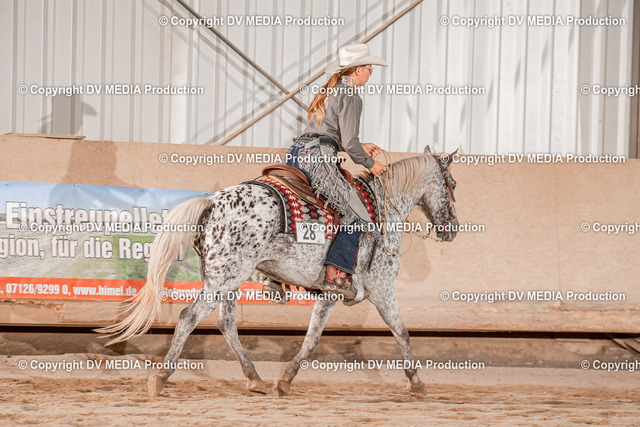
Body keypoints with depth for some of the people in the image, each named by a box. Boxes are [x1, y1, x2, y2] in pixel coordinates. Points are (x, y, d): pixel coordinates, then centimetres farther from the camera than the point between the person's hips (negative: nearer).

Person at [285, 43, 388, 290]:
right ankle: (336, 272, -18)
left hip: (296, 154, 10)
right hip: (316, 160, -10)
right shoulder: (351, 97, -6)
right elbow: (349, 143, -11)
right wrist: (370, 164, 4)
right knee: (357, 216, -7)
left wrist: (361, 148, 31)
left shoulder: (328, 92, 22)